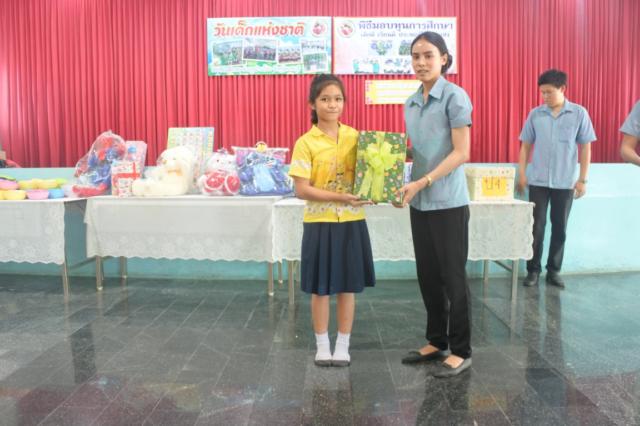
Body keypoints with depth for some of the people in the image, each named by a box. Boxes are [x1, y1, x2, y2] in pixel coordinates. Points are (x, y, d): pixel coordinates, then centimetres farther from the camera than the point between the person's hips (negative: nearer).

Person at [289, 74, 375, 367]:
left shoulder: (355, 137, 3)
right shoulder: (306, 143, -7)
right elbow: (302, 190, -12)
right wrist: (340, 197, -21)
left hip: (351, 222, 3)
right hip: (320, 223, -3)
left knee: (347, 287, 10)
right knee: (320, 289, 8)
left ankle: (343, 346, 25)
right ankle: (322, 346, 25)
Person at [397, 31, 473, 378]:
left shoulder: (455, 97, -8)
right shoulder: (411, 103, 12)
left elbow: (461, 153, -14)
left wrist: (422, 182, -21)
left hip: (448, 203, -7)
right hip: (420, 203, 7)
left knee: (452, 276, 1)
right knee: (427, 275, 13)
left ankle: (461, 351, 15)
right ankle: (436, 341, 28)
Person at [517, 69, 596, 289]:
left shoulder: (579, 113, -1)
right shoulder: (535, 114, 2)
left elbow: (585, 148, 1)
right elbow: (526, 146, 7)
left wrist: (582, 179, -2)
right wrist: (521, 175, 1)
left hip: (565, 182, 0)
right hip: (538, 181, 0)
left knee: (559, 228, 8)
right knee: (536, 227, 2)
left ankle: (554, 270, 19)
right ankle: (533, 270, 12)